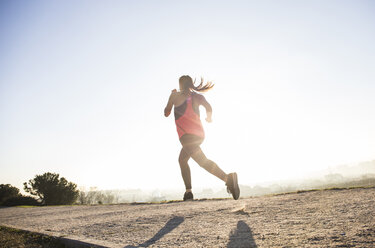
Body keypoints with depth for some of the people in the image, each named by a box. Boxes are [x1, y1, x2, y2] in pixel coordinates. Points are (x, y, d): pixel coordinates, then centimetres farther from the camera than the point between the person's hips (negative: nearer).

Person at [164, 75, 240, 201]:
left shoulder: (175, 95, 9)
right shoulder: (197, 96, 16)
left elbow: (166, 113, 19)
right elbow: (208, 107, -2)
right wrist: (209, 117, 20)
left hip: (186, 134, -7)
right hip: (199, 133, 7)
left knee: (202, 160, -22)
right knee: (182, 159, 24)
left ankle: (227, 178, -45)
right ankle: (188, 191, 18)